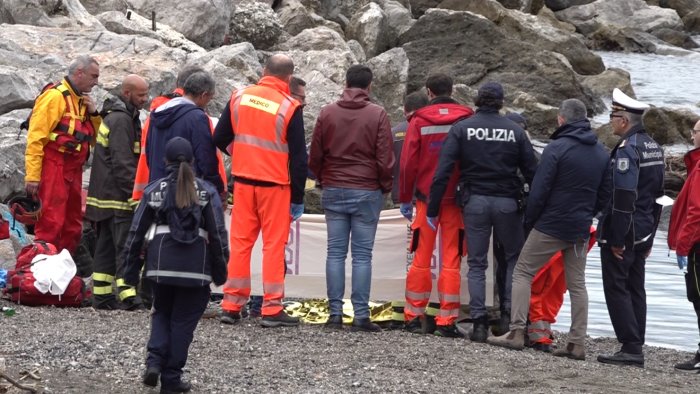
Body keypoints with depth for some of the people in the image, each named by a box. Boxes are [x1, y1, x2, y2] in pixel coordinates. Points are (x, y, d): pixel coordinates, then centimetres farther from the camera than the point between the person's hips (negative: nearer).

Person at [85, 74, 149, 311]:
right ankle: (128, 295, -19)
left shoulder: (117, 116, 19)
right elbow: (122, 163, -20)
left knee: (107, 245, 11)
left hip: (105, 194, 10)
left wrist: (134, 191, 23)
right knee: (126, 246, -13)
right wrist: (134, 195, -20)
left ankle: (101, 295, 13)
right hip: (118, 195, -10)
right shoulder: (121, 120, -15)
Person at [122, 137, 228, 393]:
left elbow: (136, 232, 7)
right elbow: (218, 233, 1)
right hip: (196, 265, -1)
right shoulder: (206, 191, 5)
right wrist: (220, 269, 8)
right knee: (183, 319, 7)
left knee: (162, 312, 19)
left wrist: (131, 268, 13)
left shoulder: (154, 190, 7)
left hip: (161, 263, 1)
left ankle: (155, 360, -3)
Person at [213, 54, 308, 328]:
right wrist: (297, 198, -1)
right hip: (275, 184, -4)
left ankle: (231, 305, 9)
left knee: (240, 242, 9)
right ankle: (272, 309, 0)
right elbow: (298, 157, -8)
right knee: (274, 244, 2)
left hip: (243, 181, 4)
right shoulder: (289, 107, -10)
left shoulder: (239, 97, 1)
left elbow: (220, 139, 7)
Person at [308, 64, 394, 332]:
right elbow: (385, 159, -5)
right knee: (362, 255, -1)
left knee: (336, 252, 5)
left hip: (333, 190, 2)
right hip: (367, 192, -2)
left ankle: (335, 313, 3)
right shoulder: (377, 115, -5)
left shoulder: (327, 113, 3)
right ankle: (360, 315, -4)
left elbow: (315, 155, 6)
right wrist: (385, 187, 10)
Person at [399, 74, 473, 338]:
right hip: (457, 200, 0)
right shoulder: (468, 119, -1)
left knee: (422, 258, 9)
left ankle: (414, 316, 11)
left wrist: (405, 199, 7)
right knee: (451, 261, 2)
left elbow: (408, 163, -1)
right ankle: (447, 321, 0)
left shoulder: (419, 121, -2)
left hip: (426, 198, 0)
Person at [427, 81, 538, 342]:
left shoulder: (461, 129, -2)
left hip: (475, 202, 0)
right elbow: (532, 172, 2)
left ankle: (479, 321, -3)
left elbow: (443, 171, -8)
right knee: (514, 258, 15)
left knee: (476, 263, 7)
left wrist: (432, 209, -4)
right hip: (507, 203, 0)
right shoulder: (515, 131, 1)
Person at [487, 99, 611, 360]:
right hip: (581, 230, 6)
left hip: (551, 226, -6)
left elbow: (539, 191, -13)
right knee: (577, 283, 11)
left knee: (523, 272, 2)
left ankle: (517, 332, -5)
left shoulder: (557, 148, -13)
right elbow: (604, 194, 13)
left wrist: (529, 221, -2)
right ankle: (578, 343, 6)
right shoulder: (601, 153, 8)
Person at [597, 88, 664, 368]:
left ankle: (631, 348, -8)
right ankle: (635, 349, 15)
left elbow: (624, 197, -23)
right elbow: (657, 194, 18)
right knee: (635, 289, 12)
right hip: (643, 233, 9)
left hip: (621, 233, -9)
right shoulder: (653, 147, 13)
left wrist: (616, 238, -20)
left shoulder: (627, 149, -18)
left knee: (616, 288, -5)